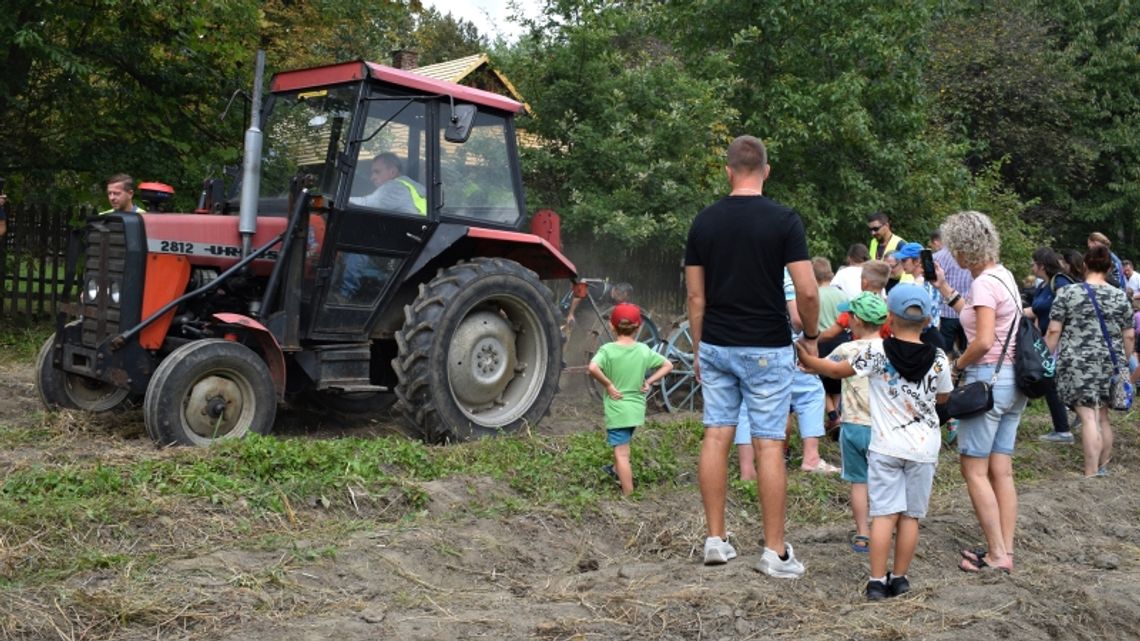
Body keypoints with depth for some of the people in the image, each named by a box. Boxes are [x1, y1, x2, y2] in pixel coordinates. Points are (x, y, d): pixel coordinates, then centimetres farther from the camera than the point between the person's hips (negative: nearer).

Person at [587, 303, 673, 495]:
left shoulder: (608, 350, -12)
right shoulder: (644, 350, 0)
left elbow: (592, 367, -29)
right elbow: (668, 365, 6)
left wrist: (608, 384, -17)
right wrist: (649, 381, 4)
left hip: (616, 409, -5)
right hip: (637, 409, 6)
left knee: (622, 454, -3)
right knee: (622, 446, 32)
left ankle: (628, 495, -3)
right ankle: (616, 470, 51)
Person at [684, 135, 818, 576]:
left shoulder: (704, 221, 2)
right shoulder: (784, 220, -9)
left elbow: (695, 295, 5)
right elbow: (807, 292, -13)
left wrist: (698, 349, 13)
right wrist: (811, 336, 4)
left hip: (716, 345, 4)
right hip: (767, 348, -3)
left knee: (716, 437, 9)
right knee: (769, 445, 0)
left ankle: (715, 540, 14)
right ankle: (775, 551, 6)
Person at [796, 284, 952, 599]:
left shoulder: (876, 351, -9)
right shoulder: (938, 358, -4)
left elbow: (837, 370, 3)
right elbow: (943, 397, 12)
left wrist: (807, 360, 18)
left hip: (885, 446, -1)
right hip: (923, 448, 2)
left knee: (884, 513, 0)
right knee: (910, 515, 9)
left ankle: (877, 581, -2)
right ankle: (899, 578, 17)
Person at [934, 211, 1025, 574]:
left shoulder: (984, 283, -15)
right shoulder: (1002, 276, 12)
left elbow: (983, 342, -23)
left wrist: (957, 364, -7)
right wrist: (941, 285, 24)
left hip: (989, 378, -9)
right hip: (1013, 380, 9)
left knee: (974, 468, -2)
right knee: (1001, 469, 11)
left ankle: (996, 555, 0)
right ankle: (1005, 550, 14)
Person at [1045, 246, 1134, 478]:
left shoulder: (1067, 293, -2)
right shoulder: (1121, 297, 6)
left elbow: (1053, 331, -5)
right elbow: (1128, 336, 9)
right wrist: (1125, 362, 21)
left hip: (1078, 363, -3)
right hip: (1110, 364, 4)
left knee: (1088, 417, -9)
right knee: (1102, 417, 14)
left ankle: (1091, 473, -13)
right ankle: (1102, 468, 22)